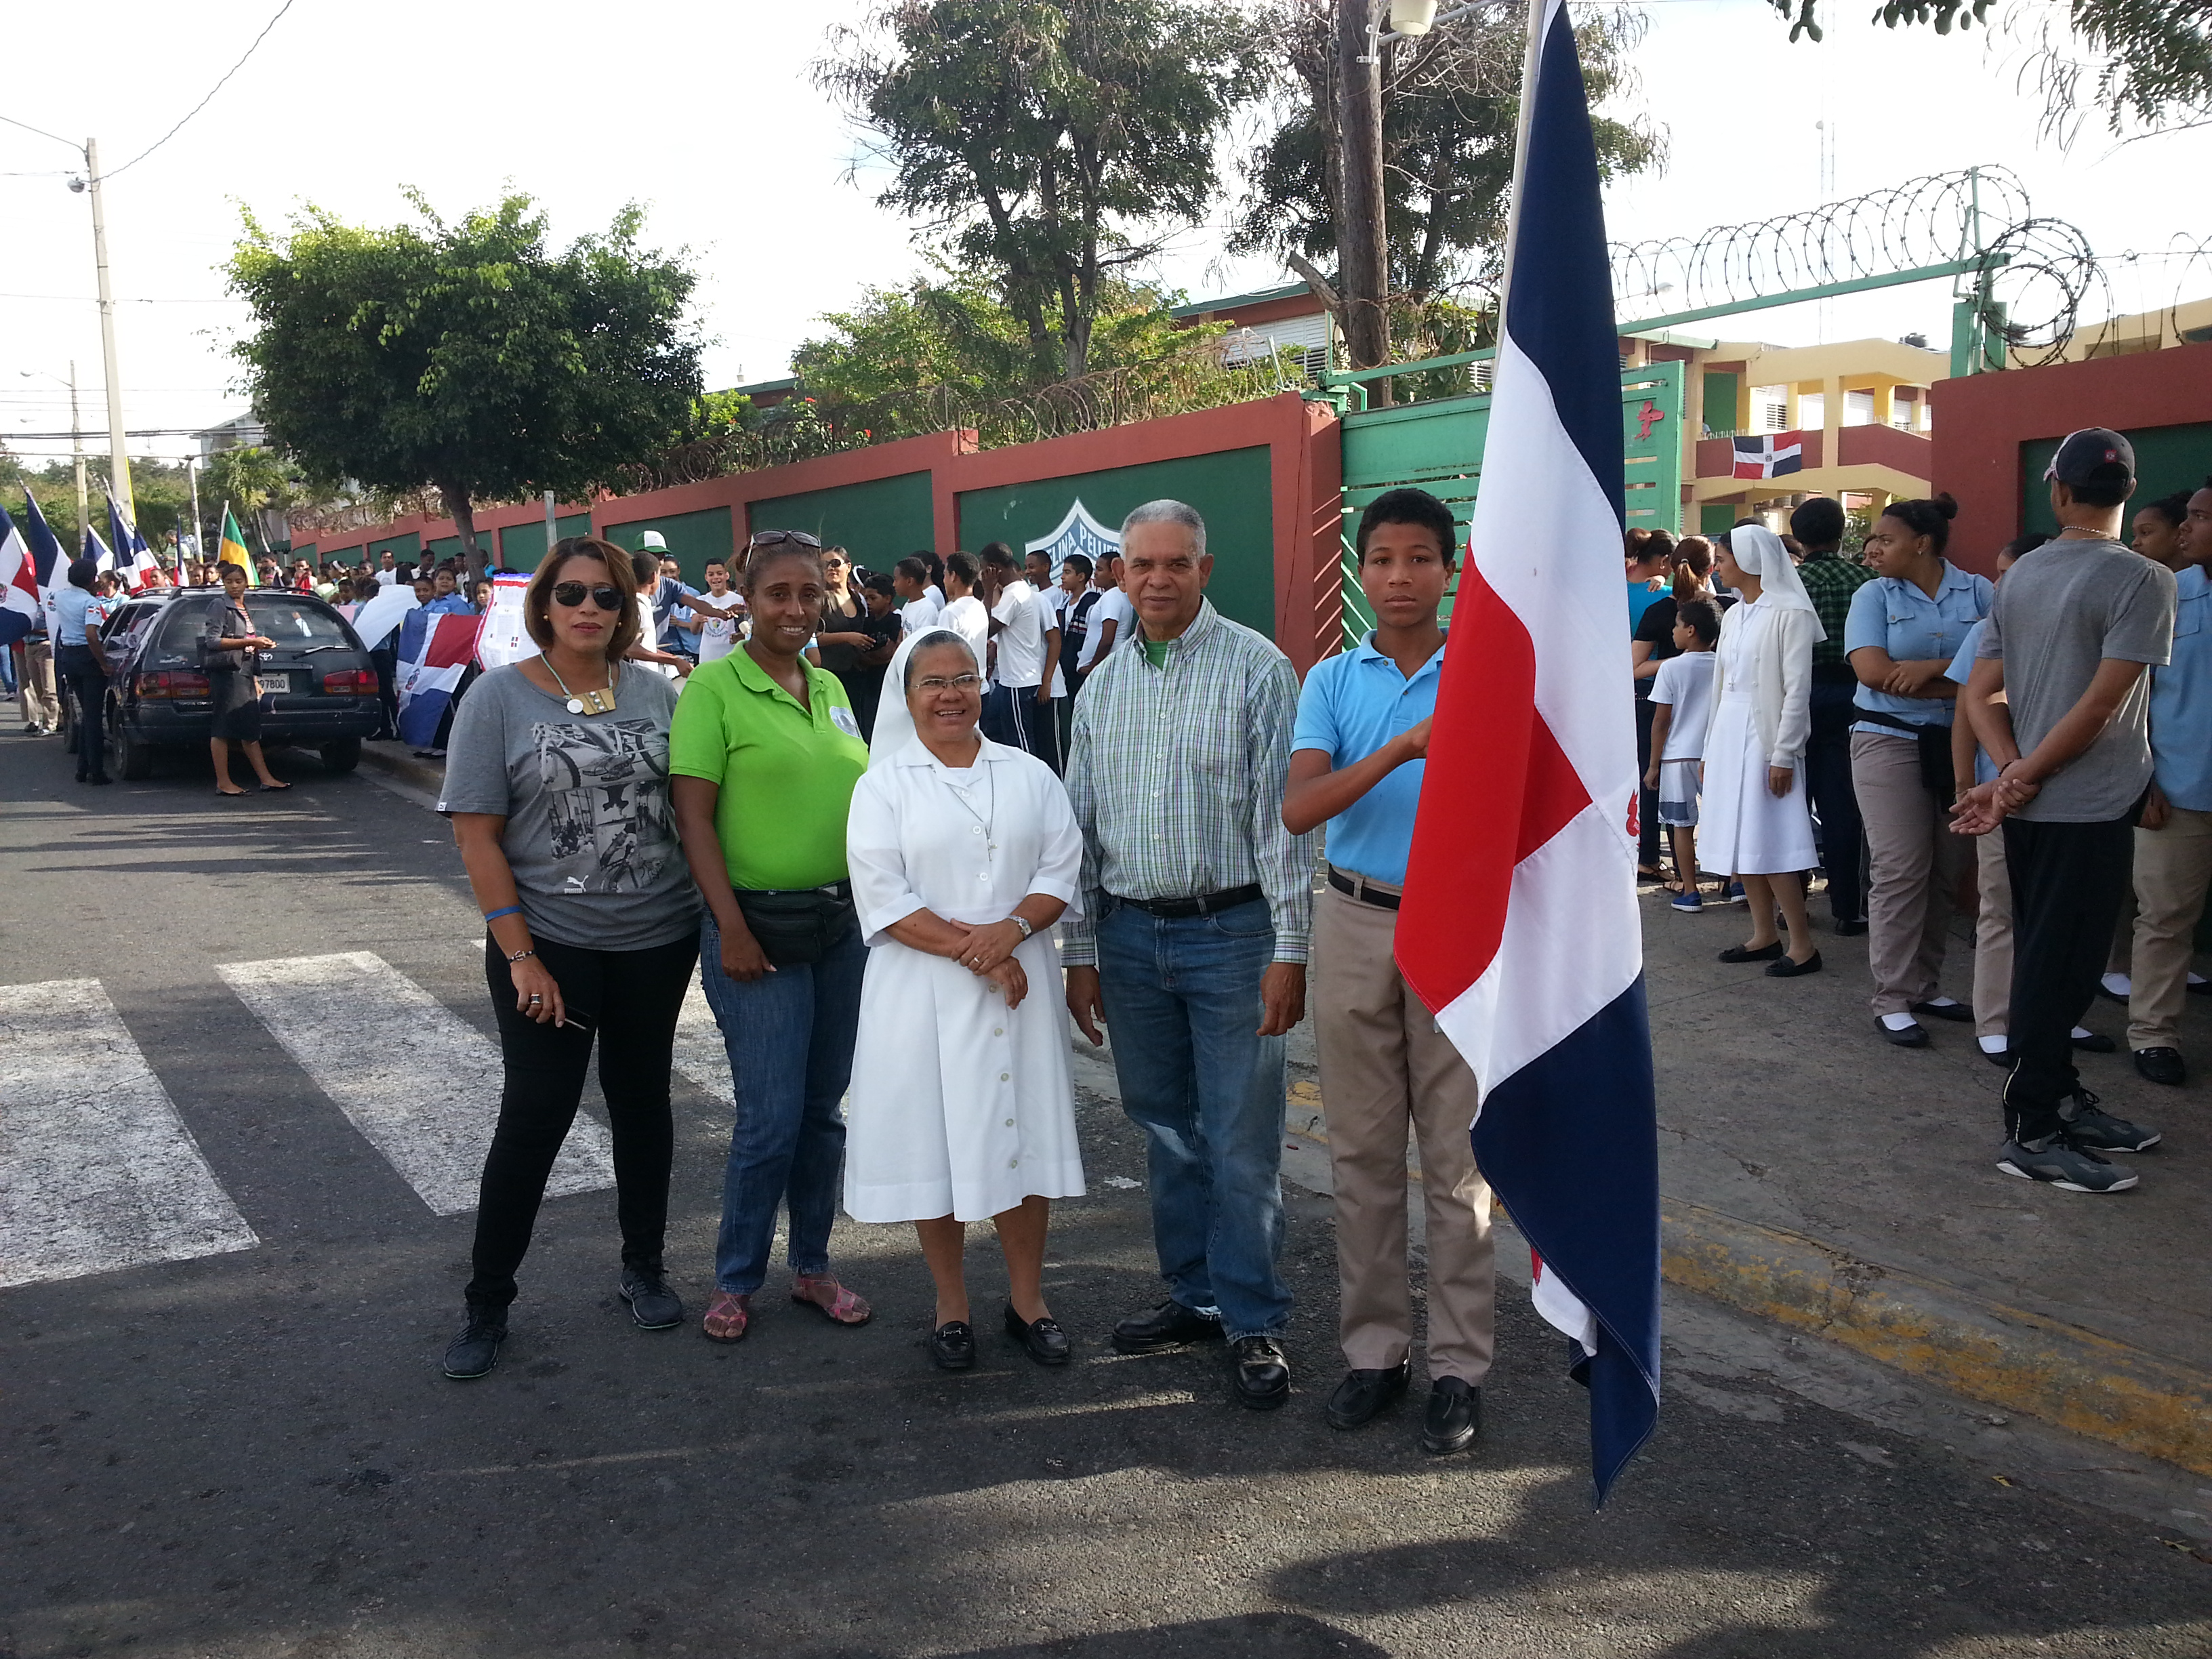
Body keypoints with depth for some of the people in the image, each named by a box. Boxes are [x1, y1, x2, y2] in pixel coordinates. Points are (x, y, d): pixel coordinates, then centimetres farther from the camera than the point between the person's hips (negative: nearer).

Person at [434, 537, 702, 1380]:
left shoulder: (655, 692, 3)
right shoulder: (500, 696, -6)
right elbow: (476, 837, -8)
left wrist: (714, 915, 2)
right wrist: (520, 956, -13)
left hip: (657, 940, 3)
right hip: (550, 945, -3)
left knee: (643, 1102, 14)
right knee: (534, 1117, 1)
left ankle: (644, 1268, 32)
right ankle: (486, 1304, 17)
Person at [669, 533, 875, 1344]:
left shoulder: (831, 689, 11)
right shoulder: (714, 686, -7)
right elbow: (694, 816, -11)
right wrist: (732, 929, -15)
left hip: (841, 925, 6)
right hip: (760, 926, -6)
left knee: (823, 1109, 13)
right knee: (770, 1119, -3)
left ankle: (812, 1266, 27)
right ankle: (735, 1282, 17)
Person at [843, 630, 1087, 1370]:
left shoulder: (1030, 775, 10)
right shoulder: (885, 783, 1)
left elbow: (1061, 871, 3)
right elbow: (883, 896, -8)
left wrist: (1012, 930, -16)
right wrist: (970, 950, -15)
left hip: (1021, 984, 2)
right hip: (924, 991, -2)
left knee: (1023, 1133, 7)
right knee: (934, 1137, 4)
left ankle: (1027, 1299, 22)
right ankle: (951, 1306, 20)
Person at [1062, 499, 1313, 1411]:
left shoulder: (1256, 668, -5)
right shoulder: (1102, 685, 10)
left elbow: (1284, 814, -9)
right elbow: (1081, 823, 13)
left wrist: (1290, 950, -13)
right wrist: (1080, 951, 10)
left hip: (1231, 932, -5)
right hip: (1130, 933, 5)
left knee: (1242, 1138, -1)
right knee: (1166, 1128, 14)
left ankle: (1254, 1322, 12)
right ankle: (1194, 1294, 29)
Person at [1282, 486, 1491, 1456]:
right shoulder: (1334, 681, 2)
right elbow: (1299, 810, -14)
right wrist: (1402, 749, -25)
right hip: (1355, 928, 2)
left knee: (1457, 1156, 4)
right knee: (1362, 1151, 10)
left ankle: (1459, 1365, 16)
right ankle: (1373, 1349, 23)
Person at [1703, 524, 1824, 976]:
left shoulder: (1789, 613, -10)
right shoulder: (1733, 615, 14)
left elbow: (1797, 688, -13)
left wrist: (1783, 755, -16)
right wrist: (1711, 748, 15)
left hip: (1765, 734, -8)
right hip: (1728, 734, 8)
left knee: (1770, 844, -8)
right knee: (1739, 841, 8)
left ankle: (1802, 945, -1)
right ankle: (1764, 936, 17)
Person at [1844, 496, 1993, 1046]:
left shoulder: (1978, 592, 4)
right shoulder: (1874, 595, 1)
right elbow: (1872, 670, -12)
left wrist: (1931, 668, -19)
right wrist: (1960, 681, -9)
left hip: (1960, 745, 2)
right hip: (1890, 742, -2)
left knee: (1946, 870, 5)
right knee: (1900, 870, -6)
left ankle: (1926, 985, 17)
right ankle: (1894, 999, -2)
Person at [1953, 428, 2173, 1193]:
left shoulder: (2020, 576, 8)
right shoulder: (2143, 579, -12)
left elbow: (1979, 693, 4)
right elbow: (2101, 703, -18)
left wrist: (2012, 773, -6)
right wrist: (2024, 779, -10)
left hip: (2032, 806, 7)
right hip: (2089, 806, -7)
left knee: (2045, 958, 15)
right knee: (2060, 966, -2)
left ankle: (2062, 1099, 26)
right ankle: (2031, 1131, 3)